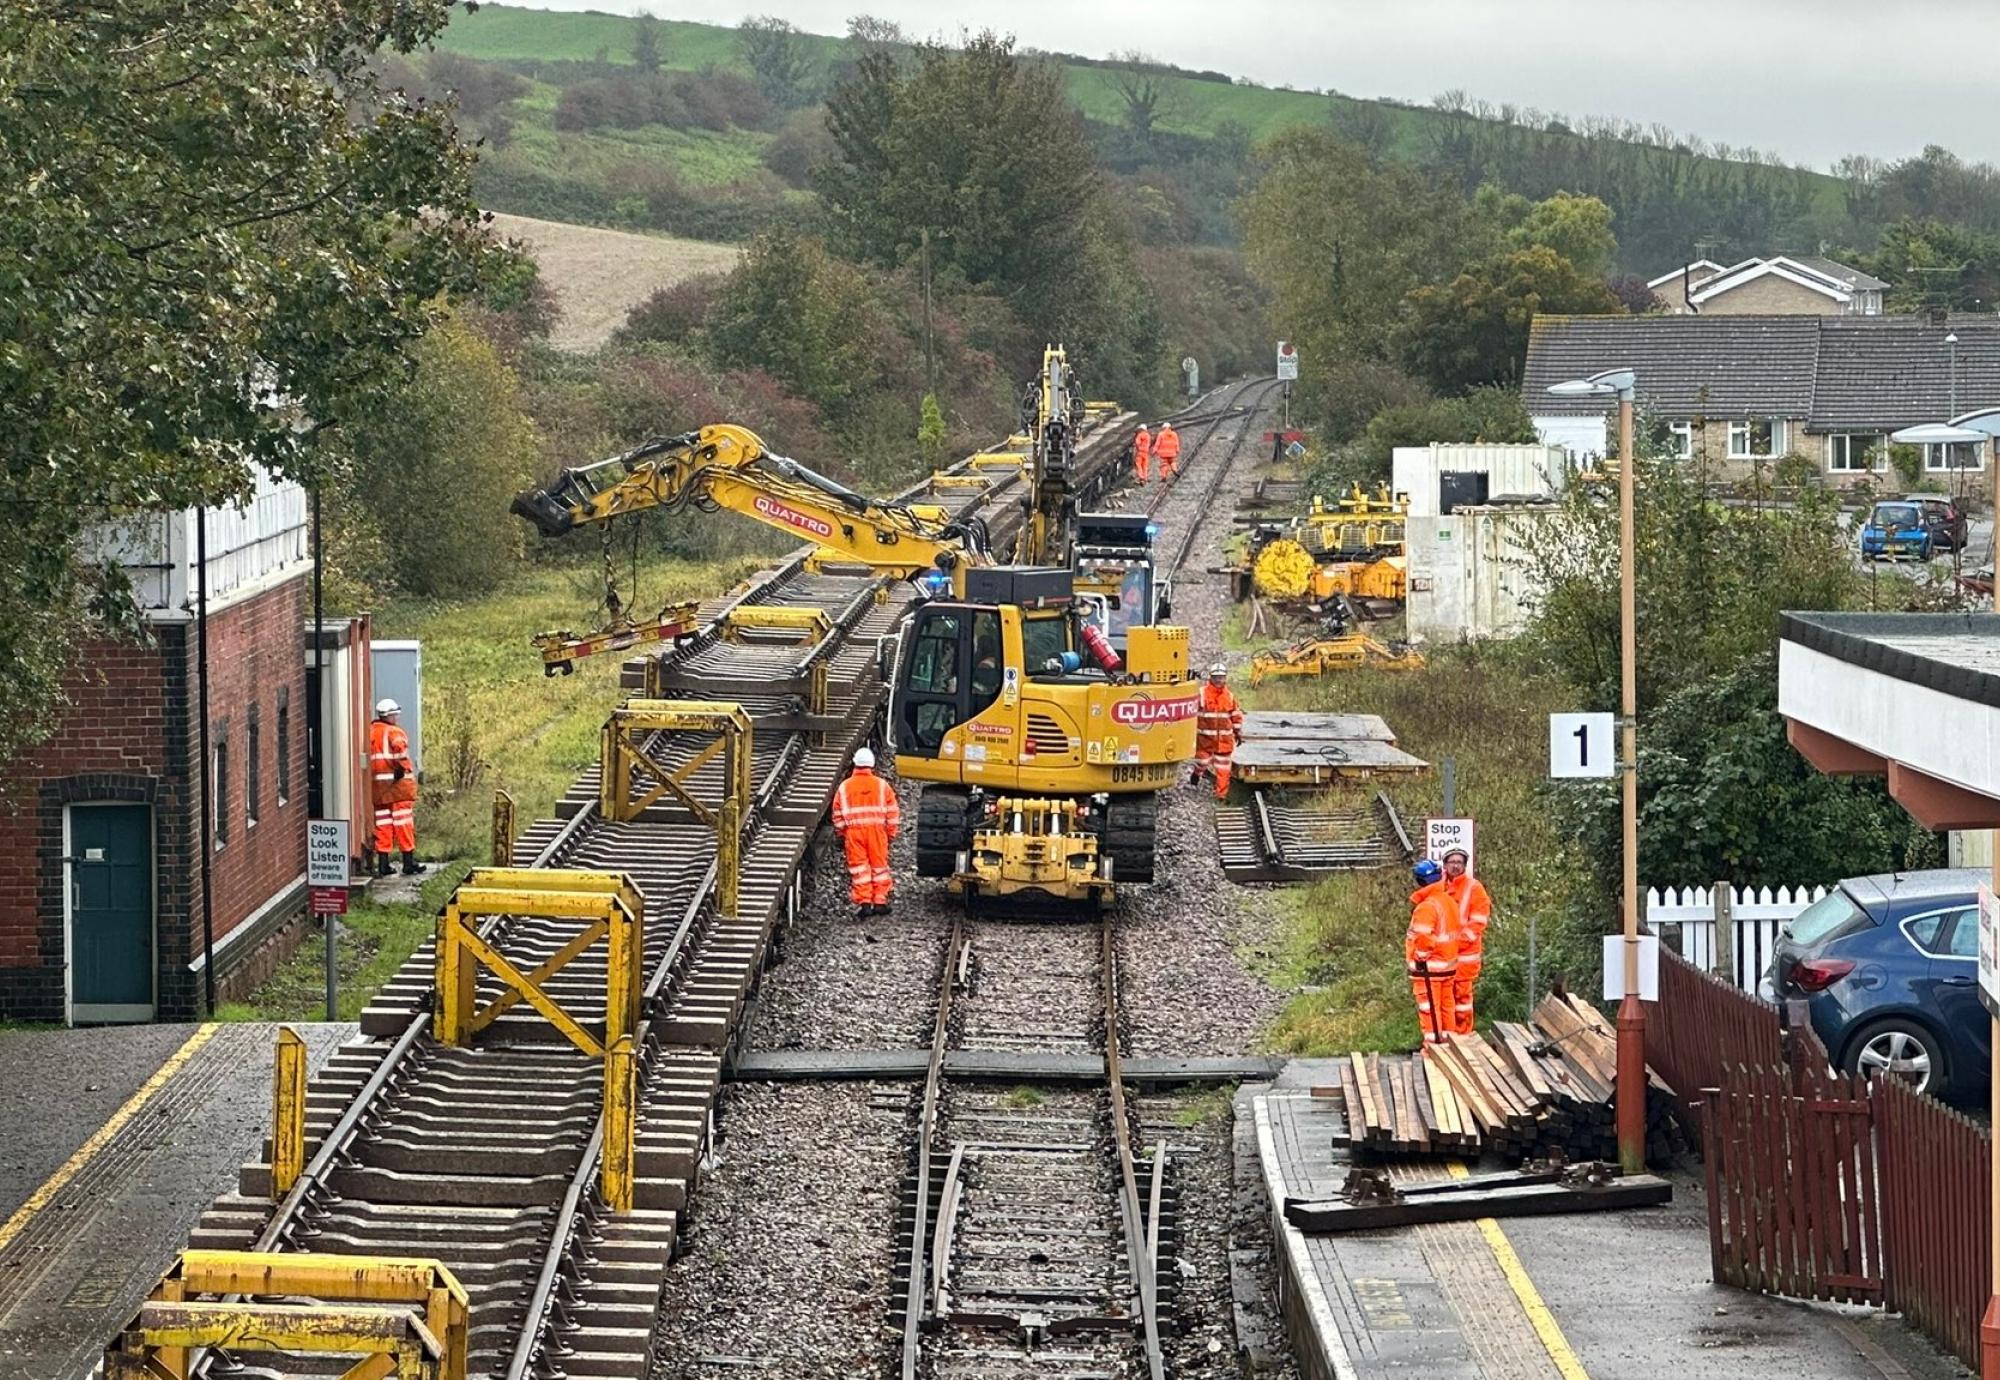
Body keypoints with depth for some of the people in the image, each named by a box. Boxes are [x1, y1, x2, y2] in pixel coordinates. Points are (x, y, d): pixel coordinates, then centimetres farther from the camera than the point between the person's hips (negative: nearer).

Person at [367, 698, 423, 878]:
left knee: (382, 823, 10)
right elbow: (399, 747, -28)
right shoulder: (394, 732, -8)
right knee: (403, 822, 1)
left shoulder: (370, 732, 11)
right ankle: (409, 863, 3)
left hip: (377, 785, 6)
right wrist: (402, 767, -18)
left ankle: (382, 865, 9)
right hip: (398, 783, -6)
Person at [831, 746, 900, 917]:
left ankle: (864, 902, -2)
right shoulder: (882, 785, 0)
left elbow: (838, 815, 5)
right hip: (877, 831, 0)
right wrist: (891, 833, 11)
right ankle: (880, 901, 10)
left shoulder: (844, 787, 1)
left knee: (859, 868, 4)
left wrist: (841, 834, 17)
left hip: (854, 832, 0)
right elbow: (893, 812, 1)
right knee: (879, 865, 10)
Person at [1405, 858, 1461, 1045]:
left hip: (1429, 967, -9)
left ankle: (1434, 1043, 1)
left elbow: (1424, 939, -26)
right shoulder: (1448, 901, 9)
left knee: (1429, 1009, -1)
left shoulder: (1426, 906, -20)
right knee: (1446, 1005, 15)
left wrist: (1420, 959, -12)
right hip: (1449, 965, 9)